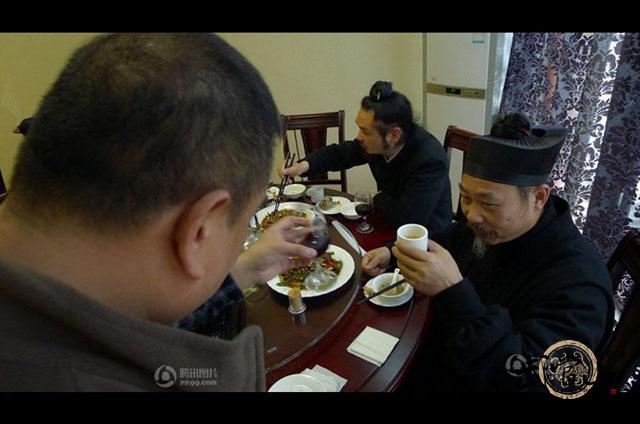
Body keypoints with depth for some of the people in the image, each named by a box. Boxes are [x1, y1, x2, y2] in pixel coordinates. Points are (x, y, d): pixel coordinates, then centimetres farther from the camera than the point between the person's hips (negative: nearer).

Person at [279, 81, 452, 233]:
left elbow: (406, 221, -32)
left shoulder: (430, 159, -30)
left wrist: (379, 200, -13)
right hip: (389, 227, 6)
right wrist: (305, 165, -8)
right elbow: (339, 153, 9)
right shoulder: (376, 143, -10)